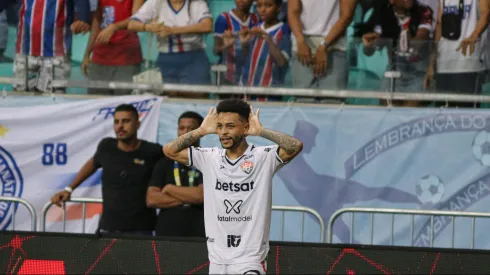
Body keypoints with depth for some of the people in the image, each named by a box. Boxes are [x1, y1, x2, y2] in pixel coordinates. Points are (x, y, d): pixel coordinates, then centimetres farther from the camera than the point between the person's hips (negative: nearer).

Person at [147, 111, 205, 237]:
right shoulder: (165, 164, 14)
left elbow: (202, 195, -11)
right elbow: (151, 199, 2)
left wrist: (170, 189, 0)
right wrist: (189, 197, -5)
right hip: (166, 235, 3)